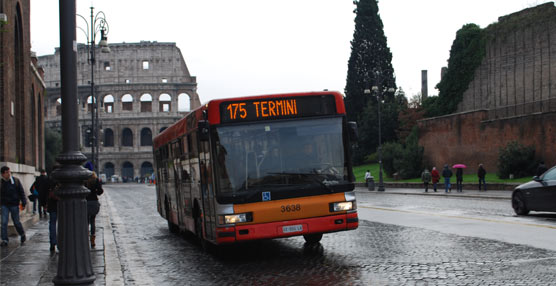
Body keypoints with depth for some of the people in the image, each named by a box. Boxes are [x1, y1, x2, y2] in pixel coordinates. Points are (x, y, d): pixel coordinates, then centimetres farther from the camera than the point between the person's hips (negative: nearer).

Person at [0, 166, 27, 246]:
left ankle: (22, 235, 31)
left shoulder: (16, 181, -1)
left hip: (14, 204, -1)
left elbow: (21, 192, 2)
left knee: (16, 222, 7)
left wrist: (23, 203, -3)